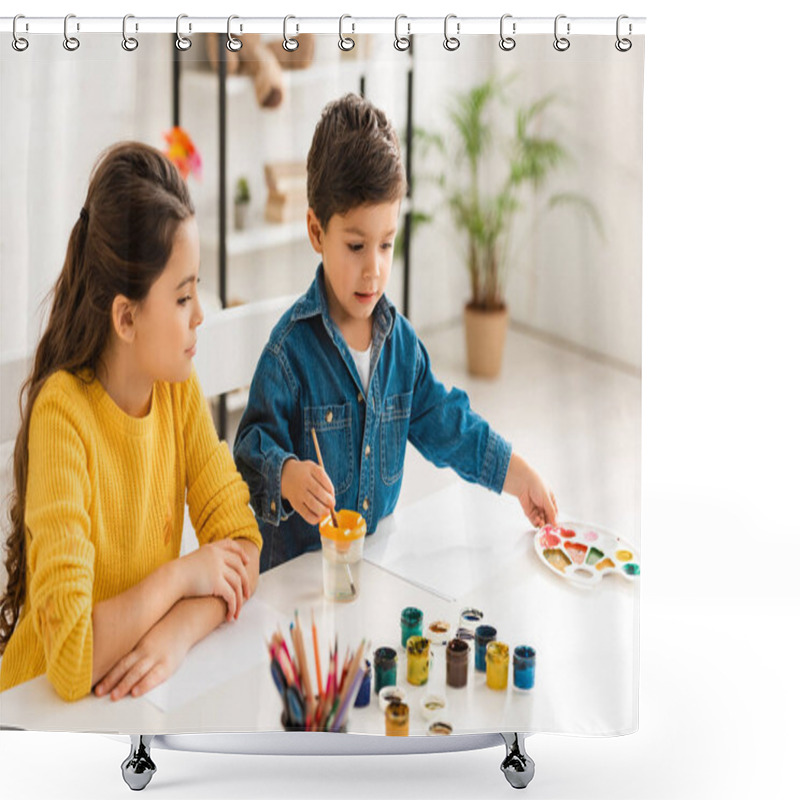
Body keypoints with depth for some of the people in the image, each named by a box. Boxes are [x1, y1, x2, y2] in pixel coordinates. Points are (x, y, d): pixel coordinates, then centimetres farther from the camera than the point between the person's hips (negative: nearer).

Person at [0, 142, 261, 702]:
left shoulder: (179, 387, -5)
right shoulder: (63, 414, -22)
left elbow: (243, 548, -5)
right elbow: (71, 659, -29)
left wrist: (180, 631, -21)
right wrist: (180, 576, -16)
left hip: (142, 690, 5)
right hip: (54, 703, -5)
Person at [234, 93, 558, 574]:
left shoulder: (401, 340, 8)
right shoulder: (291, 347, -11)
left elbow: (445, 423, 16)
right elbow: (255, 447, -10)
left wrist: (520, 477, 14)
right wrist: (287, 475, -31)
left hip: (379, 553, 4)